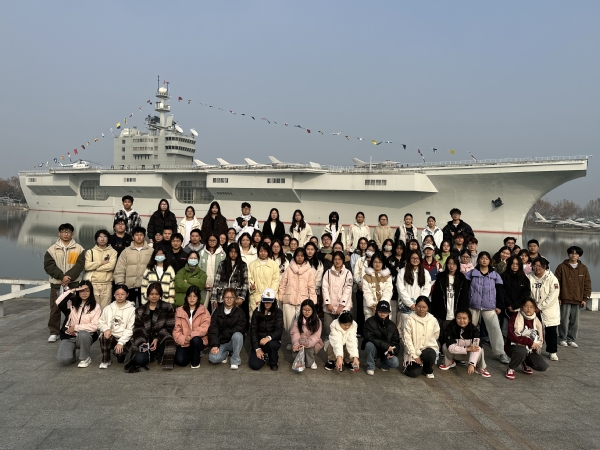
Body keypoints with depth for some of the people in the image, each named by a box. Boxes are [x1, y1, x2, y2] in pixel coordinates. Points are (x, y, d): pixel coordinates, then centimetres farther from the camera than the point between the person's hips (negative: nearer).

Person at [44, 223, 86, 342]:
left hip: (74, 283, -1)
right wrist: (62, 276, -16)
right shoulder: (52, 249, 4)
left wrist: (69, 277, -18)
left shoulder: (79, 249, 3)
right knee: (55, 308, 3)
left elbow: (80, 265, -6)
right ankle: (54, 332, 13)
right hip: (56, 283, 1)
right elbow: (48, 266, -4)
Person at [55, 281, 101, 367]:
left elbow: (94, 326, -9)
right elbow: (58, 303, -17)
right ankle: (72, 351, 14)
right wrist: (73, 290, -17)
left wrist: (76, 327, -13)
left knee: (83, 334, -38)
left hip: (84, 337, -1)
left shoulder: (96, 307, -3)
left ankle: (85, 358, -11)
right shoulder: (71, 303, 4)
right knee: (63, 359, -24)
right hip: (69, 336, 1)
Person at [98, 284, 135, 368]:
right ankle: (105, 360, -11)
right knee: (104, 336, -32)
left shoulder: (131, 309, 0)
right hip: (110, 336, 3)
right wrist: (106, 329, -16)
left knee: (119, 352, -31)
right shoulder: (108, 308, 11)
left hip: (124, 338, -2)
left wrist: (121, 342, -17)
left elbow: (130, 329, -6)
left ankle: (120, 355, 9)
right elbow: (101, 322, 8)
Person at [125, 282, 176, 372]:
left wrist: (157, 339, -15)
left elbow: (169, 327, -2)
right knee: (139, 359, -26)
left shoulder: (167, 308, 4)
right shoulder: (140, 310, 11)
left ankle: (160, 356, -5)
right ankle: (154, 356, 7)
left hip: (160, 340, -2)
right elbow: (137, 329, 4)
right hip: (145, 341, 2)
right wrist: (141, 343, -14)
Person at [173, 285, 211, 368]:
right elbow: (176, 329, -2)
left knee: (195, 339, -36)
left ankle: (195, 362, -9)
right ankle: (190, 355, 14)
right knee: (180, 361, -22)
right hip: (184, 342, 1)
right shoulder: (179, 311, 5)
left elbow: (205, 327, -13)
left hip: (198, 340, -1)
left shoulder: (204, 311, 0)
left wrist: (192, 335, -25)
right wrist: (183, 339, -20)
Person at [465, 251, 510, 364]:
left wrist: (499, 306, 0)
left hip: (489, 307, 0)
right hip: (473, 306, 0)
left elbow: (500, 292, 5)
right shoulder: (471, 274, 2)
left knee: (495, 328, -7)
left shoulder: (495, 275, 4)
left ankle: (500, 353, 2)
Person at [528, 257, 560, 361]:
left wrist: (540, 306, -16)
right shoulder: (529, 277, -4)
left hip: (550, 310, -2)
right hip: (534, 309, 2)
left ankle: (552, 352, 20)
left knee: (551, 332, 4)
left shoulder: (551, 278, -12)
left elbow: (553, 295, -16)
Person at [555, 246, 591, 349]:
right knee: (564, 320, -2)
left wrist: (585, 298, 5)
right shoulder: (562, 267, 0)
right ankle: (562, 339, 11)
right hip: (565, 299, -3)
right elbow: (556, 282, -1)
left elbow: (587, 284, 10)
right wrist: (557, 297, -5)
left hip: (577, 300, 3)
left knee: (575, 322, 6)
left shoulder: (583, 268, 8)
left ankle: (572, 339, 17)